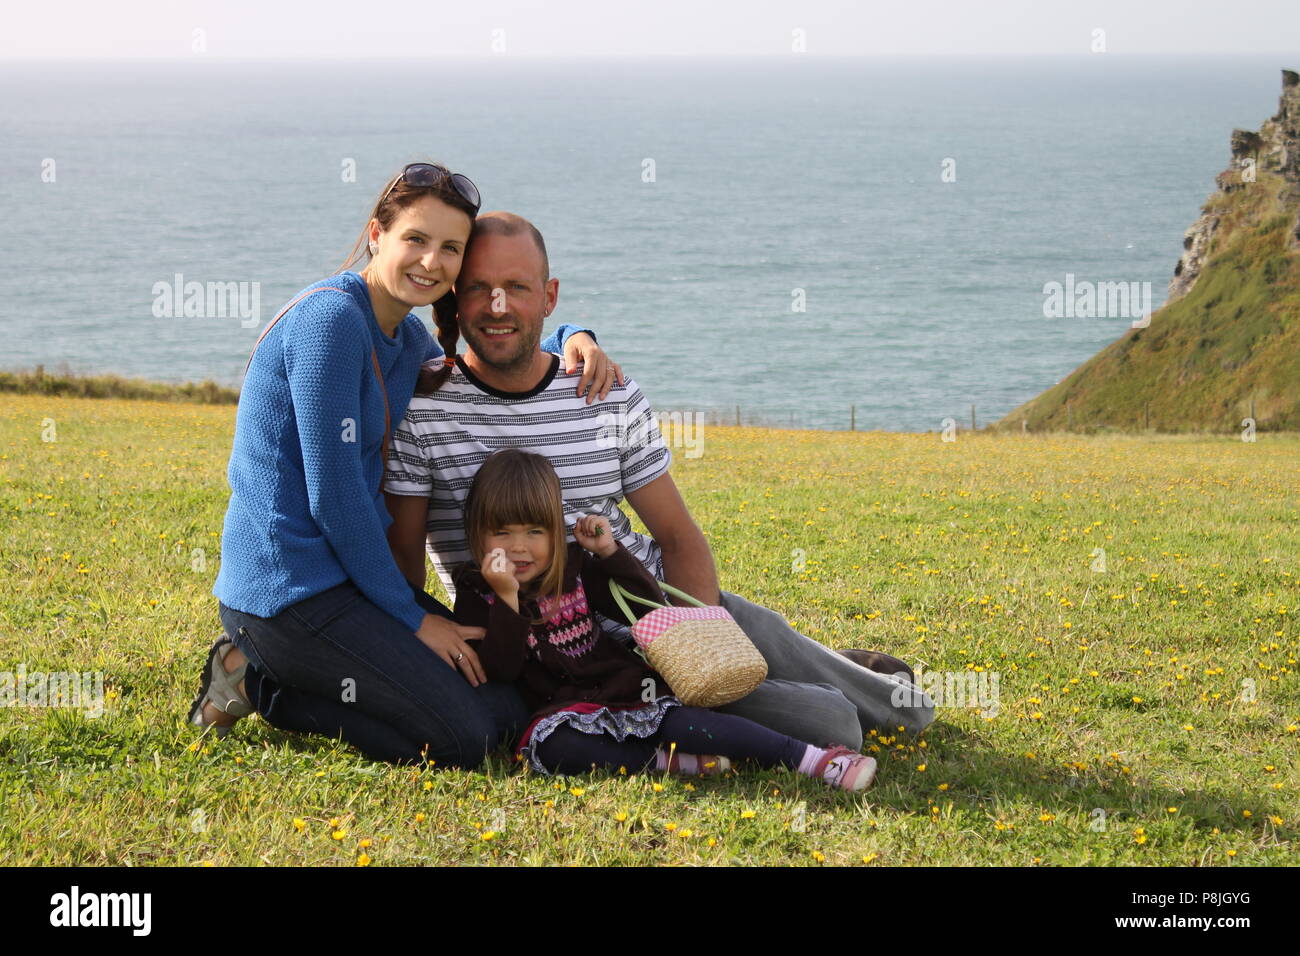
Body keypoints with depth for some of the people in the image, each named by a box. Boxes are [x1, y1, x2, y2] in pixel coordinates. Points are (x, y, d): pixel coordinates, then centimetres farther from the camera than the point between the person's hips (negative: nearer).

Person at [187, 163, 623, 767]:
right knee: (463, 741, -14)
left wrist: (569, 339, 6)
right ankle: (258, 681, -2)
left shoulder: (406, 338, 11)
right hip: (290, 587, -10)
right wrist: (412, 617, -11)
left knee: (511, 706, 9)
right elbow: (333, 495, -19)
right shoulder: (333, 317, -17)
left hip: (342, 576, 10)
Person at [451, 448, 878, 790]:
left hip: (626, 694, 3)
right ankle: (663, 761, -29)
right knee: (554, 749, -39)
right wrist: (507, 598, -25)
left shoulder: (574, 566, 9)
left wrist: (609, 551, -5)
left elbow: (649, 604, 8)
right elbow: (501, 669, -14)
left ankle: (818, 761, -31)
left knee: (689, 723, -25)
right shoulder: (475, 591, -2)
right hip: (560, 712, -2)